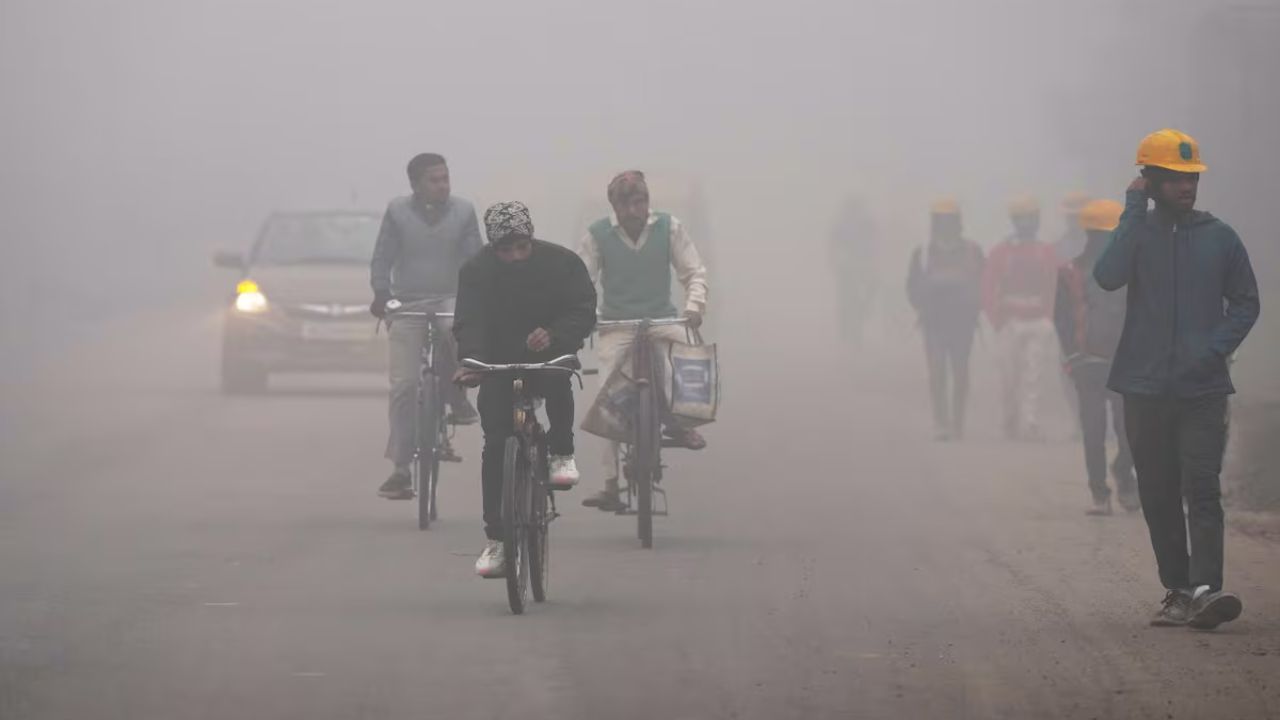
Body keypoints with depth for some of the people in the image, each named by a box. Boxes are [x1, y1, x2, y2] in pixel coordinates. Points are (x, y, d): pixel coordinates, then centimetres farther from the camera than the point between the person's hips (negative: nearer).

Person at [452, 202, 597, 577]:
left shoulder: (562, 262, -13)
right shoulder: (476, 271, -12)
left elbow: (584, 311, -19)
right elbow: (469, 323, -22)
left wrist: (554, 335, -40)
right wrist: (471, 362, -43)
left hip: (549, 356, -1)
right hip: (499, 365, 1)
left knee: (558, 378, -37)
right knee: (495, 446, -9)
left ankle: (562, 454, -15)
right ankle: (495, 540, -3)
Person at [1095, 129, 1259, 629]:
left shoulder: (1219, 237, 6)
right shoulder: (1137, 232, 5)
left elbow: (1246, 302, 11)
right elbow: (1109, 276, -15)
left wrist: (1216, 347, -5)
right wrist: (1135, 212, -12)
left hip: (1203, 387, -1)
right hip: (1144, 388, 1)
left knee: (1202, 489, -13)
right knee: (1158, 495, 5)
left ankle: (1206, 589, -22)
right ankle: (1177, 590, 13)